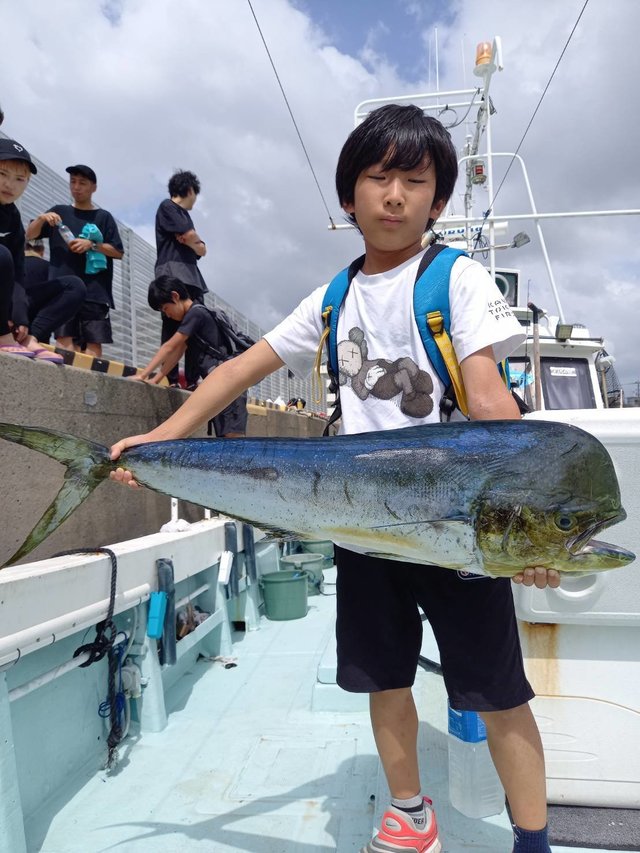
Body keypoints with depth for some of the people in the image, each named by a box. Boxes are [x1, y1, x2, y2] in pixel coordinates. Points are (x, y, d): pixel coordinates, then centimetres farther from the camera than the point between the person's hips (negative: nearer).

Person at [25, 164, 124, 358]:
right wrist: (41, 218, -5)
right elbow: (30, 235, 15)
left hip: (95, 290, -1)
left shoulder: (103, 217, 13)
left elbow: (118, 252, 7)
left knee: (94, 343, -9)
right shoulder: (59, 211, 18)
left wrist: (91, 245, -8)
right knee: (65, 339, -10)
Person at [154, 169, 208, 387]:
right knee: (173, 327, -15)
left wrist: (191, 241, -1)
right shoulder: (167, 206, 6)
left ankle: (192, 380, -9)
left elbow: (201, 249, 18)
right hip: (172, 274, -8)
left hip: (191, 275, 8)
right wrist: (195, 241, 14)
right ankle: (172, 380, -20)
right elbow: (191, 235, -7)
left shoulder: (184, 214, 29)